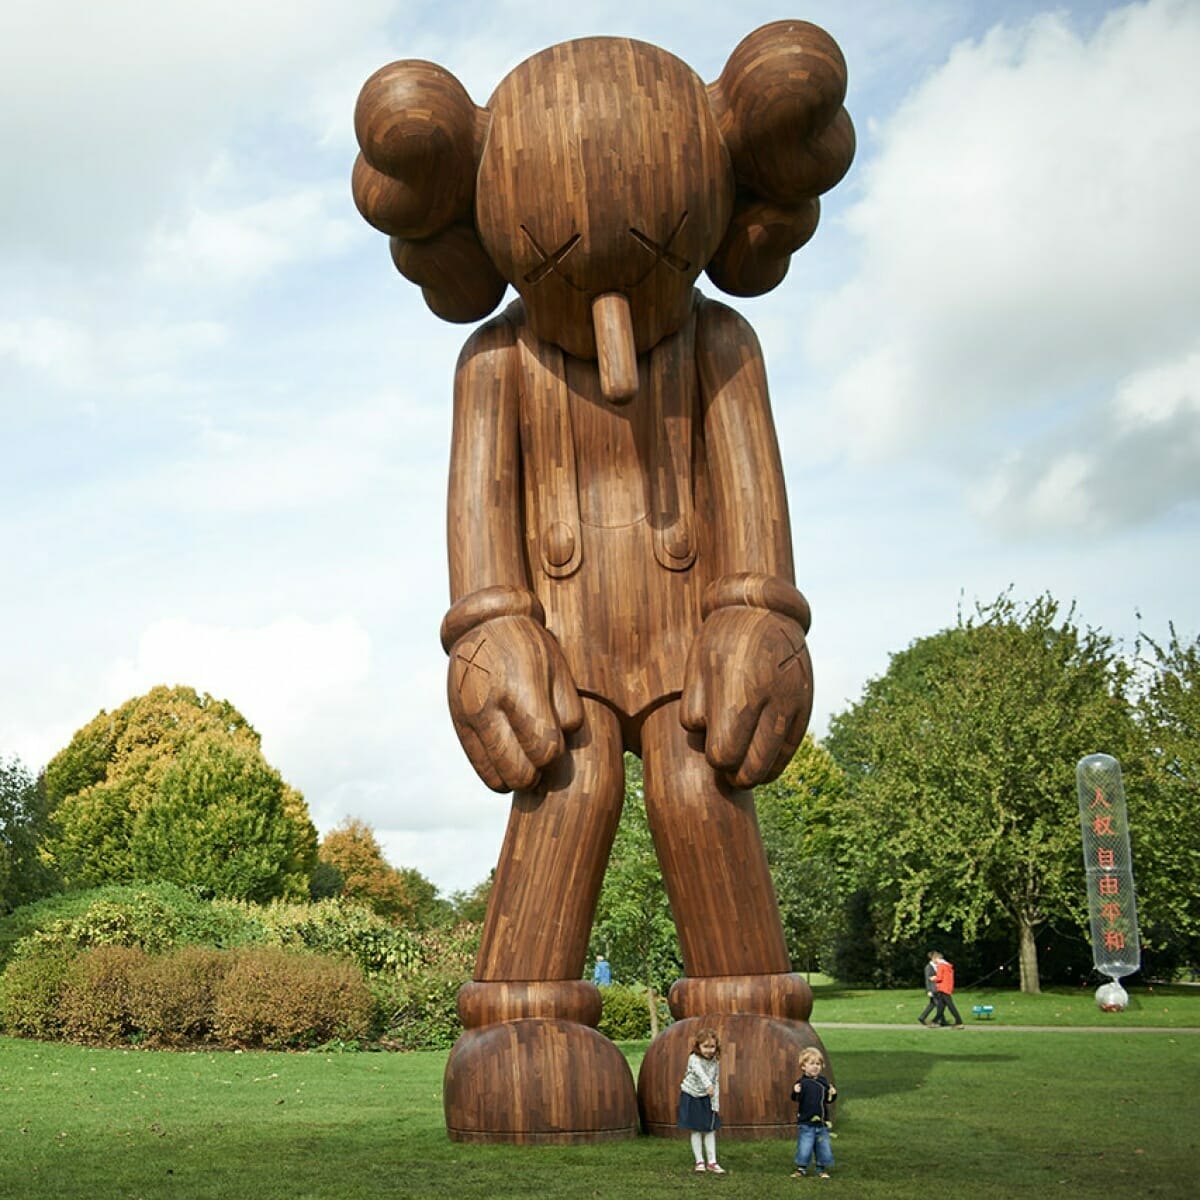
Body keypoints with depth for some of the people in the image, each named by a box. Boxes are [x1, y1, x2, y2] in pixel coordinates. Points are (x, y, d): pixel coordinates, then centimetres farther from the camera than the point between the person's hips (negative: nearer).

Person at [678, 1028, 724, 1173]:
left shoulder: (715, 1062, -8)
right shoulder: (694, 1059, -23)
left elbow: (716, 1083, -2)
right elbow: (699, 1072, -45)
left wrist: (716, 1105, -4)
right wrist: (708, 1085, -64)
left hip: (706, 1098, 4)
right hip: (691, 1097, -3)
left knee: (710, 1130, 2)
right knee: (696, 1130, 3)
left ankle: (712, 1161, 8)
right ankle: (699, 1161, 11)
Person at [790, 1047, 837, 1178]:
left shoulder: (823, 1081, 5)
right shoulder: (802, 1082, -9)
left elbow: (828, 1100, 12)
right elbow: (796, 1098, -18)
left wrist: (833, 1094, -8)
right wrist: (796, 1092, -39)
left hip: (822, 1123, 4)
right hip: (806, 1123, -4)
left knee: (824, 1147, 9)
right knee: (804, 1147, -1)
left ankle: (822, 1169, 25)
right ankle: (801, 1168, 16)